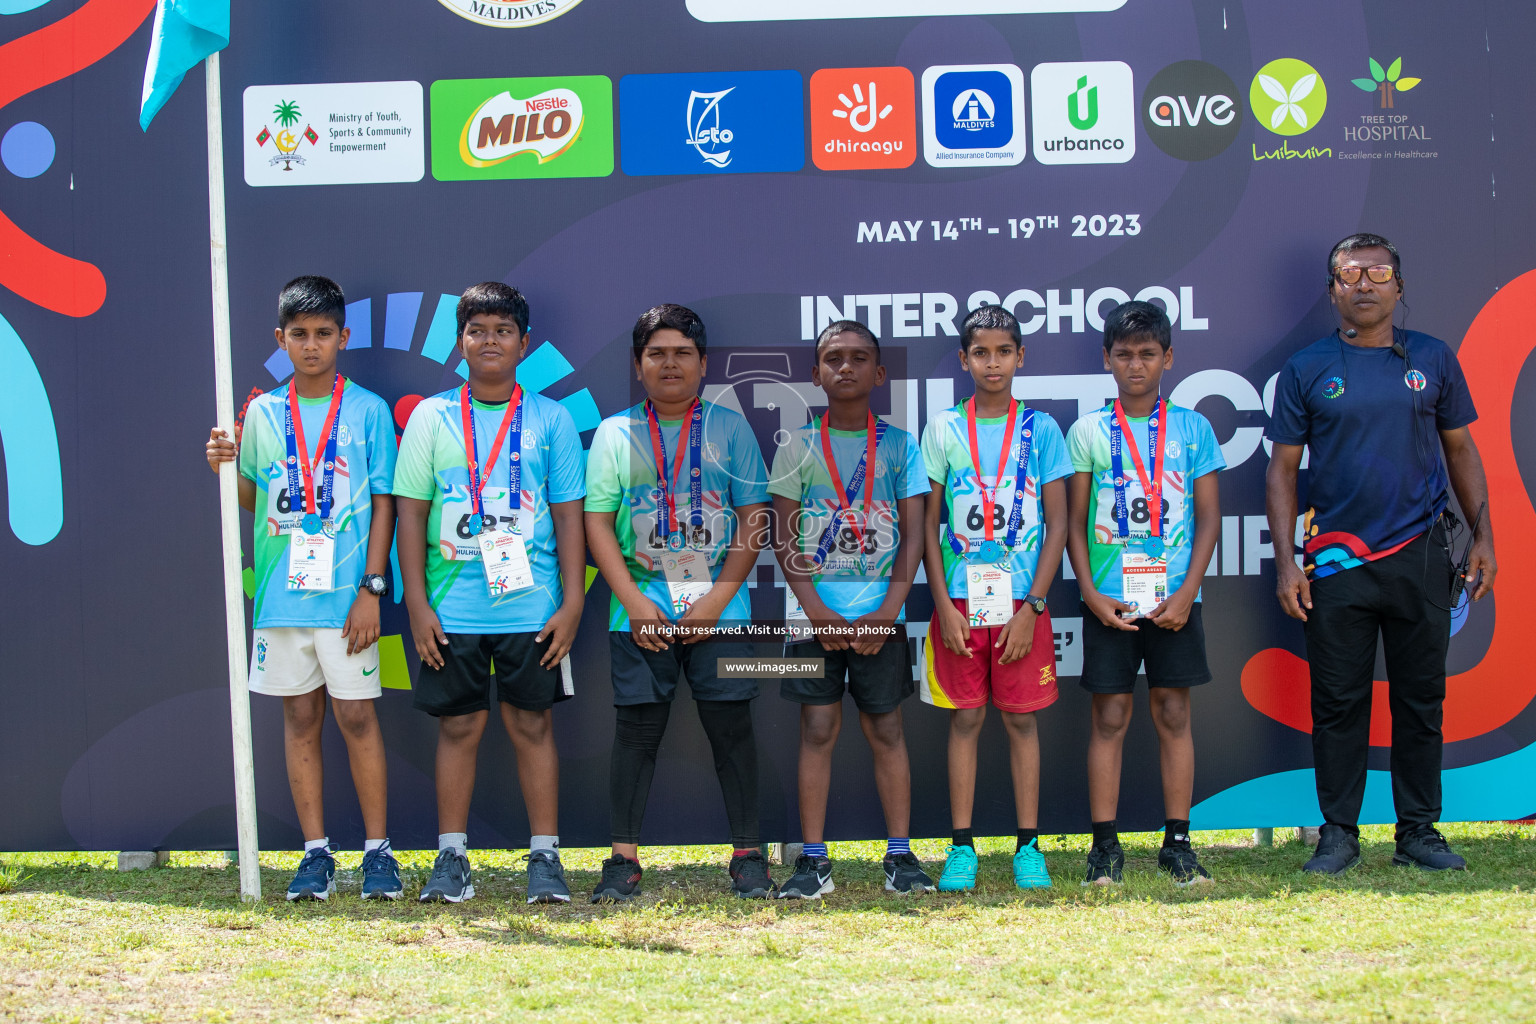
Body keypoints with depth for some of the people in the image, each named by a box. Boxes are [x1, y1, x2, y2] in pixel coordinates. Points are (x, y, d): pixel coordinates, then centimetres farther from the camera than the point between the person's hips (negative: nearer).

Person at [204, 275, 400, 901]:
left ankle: (377, 850, 7)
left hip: (346, 594, -3)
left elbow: (383, 504, -1)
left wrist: (371, 589, -8)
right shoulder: (263, 414, 10)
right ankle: (316, 853, 13)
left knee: (356, 715, -3)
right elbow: (252, 499, 16)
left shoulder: (368, 410, 1)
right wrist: (228, 466, -6)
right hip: (282, 592, 3)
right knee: (300, 717, 6)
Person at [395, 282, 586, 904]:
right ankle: (452, 858, 13)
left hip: (532, 607, 0)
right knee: (459, 726, 5)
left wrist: (573, 601, -2)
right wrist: (416, 602, -3)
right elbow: (411, 512, 4)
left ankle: (545, 857, 10)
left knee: (533, 725, 3)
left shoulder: (551, 419, 5)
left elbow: (569, 515, 4)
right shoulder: (432, 417, 5)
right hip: (452, 609, 0)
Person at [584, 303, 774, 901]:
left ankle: (748, 856, 7)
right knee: (636, 728, 0)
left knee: (732, 725, -1)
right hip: (640, 610, 0)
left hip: (719, 609, 0)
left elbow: (754, 519, 3)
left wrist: (717, 599, -7)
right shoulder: (615, 432, 8)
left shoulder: (729, 427, 7)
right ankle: (623, 859, 7)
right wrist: (634, 602, -8)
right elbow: (598, 522, 4)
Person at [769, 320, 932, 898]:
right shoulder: (798, 447, 4)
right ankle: (813, 859, 5)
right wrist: (821, 616, -9)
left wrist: (885, 614, -9)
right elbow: (785, 540, 1)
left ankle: (900, 855, 11)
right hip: (814, 614, 0)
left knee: (886, 731, 4)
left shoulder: (899, 445, 4)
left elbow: (913, 535, 1)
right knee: (817, 731, 0)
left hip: (881, 616, 0)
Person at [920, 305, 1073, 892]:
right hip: (960, 599, 0)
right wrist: (944, 604, -5)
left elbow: (1058, 524, 1)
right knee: (965, 719, 4)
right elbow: (927, 524, 4)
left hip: (1022, 601, 0)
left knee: (1021, 718, 4)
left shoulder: (1040, 430, 2)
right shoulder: (943, 430, 4)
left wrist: (1032, 606, -7)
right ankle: (962, 848, 10)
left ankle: (1028, 847, 11)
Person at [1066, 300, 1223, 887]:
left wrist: (1187, 593, -7)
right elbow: (1075, 522, 5)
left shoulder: (1192, 428, 5)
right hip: (1109, 602, 0)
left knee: (1174, 716, 4)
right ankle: (1105, 845, 7)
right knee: (1109, 718, 2)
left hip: (1173, 600, 0)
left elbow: (1208, 516, 3)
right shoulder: (1088, 431, 4)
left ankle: (1177, 844, 11)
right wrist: (1090, 593, -6)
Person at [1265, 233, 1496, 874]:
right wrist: (1286, 560, -4)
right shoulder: (1306, 370, 3)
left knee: (1421, 699, 6)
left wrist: (1483, 535, 7)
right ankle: (1338, 832, 13)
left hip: (1421, 556, 1)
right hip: (1337, 561, -1)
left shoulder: (1433, 359, 7)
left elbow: (1461, 450, 14)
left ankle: (1419, 831, 17)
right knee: (1337, 702, 3)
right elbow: (1282, 468, 3)